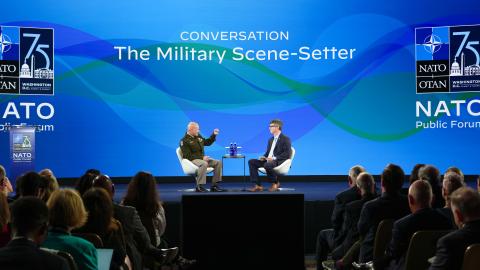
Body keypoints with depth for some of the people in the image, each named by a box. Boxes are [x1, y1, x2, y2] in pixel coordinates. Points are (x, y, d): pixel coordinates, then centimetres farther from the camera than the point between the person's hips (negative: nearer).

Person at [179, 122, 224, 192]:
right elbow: (187, 156, -19)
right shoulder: (184, 141, -12)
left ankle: (214, 185, -5)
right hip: (192, 160, -8)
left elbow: (207, 142, 29)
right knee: (204, 164, -38)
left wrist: (214, 135, 14)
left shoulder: (198, 136, 12)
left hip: (202, 158, 8)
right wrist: (202, 157, -23)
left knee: (218, 162, -4)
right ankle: (199, 187, -35)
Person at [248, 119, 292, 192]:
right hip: (268, 160, 9)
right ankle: (258, 186, -15)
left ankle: (275, 183, -12)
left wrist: (274, 158, -23)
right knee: (251, 162, -8)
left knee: (267, 164, -39)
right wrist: (264, 157, 1)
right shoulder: (271, 140, 21)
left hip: (280, 162, -8)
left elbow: (287, 154, -15)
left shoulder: (285, 139, -5)